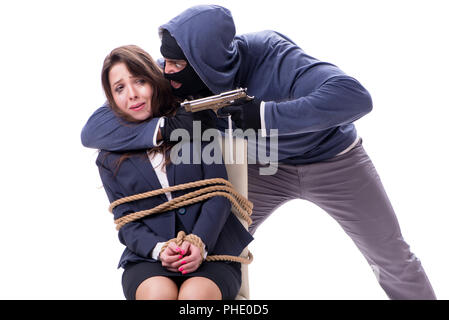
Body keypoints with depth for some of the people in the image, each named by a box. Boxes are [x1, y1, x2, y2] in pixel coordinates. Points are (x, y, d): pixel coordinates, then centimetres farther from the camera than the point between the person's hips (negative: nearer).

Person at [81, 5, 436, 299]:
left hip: (333, 160, -3)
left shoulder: (268, 55, -36)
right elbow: (94, 130, -26)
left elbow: (355, 97, -49)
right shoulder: (176, 83, -23)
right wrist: (162, 126, -42)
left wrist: (266, 116, -47)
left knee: (392, 257, 8)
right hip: (267, 164, 3)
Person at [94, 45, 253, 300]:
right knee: (159, 292, -33)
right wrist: (158, 248, -16)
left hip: (211, 249, -1)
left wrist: (199, 242, -17)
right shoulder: (110, 159, 11)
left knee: (194, 294, -33)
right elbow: (126, 222, 6)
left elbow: (219, 194, 0)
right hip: (148, 258, 1)